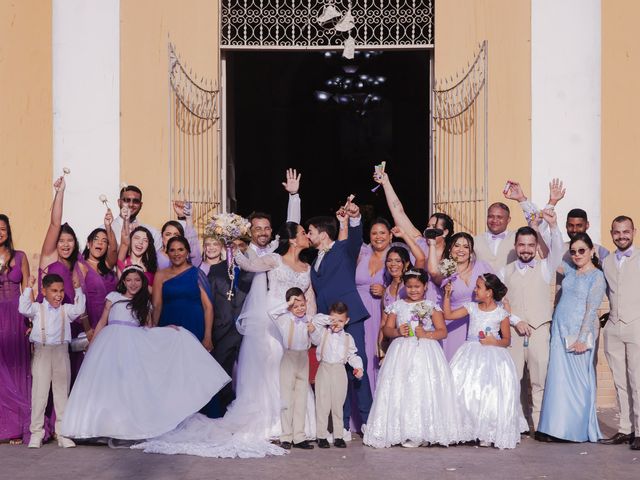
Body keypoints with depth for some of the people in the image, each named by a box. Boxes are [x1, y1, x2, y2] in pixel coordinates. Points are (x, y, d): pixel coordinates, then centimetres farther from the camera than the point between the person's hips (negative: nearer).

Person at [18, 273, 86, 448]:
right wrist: (29, 288, -12)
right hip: (41, 352, -2)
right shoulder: (37, 308, 5)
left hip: (61, 352, 2)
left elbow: (80, 309, -3)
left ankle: (63, 433, 9)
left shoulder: (66, 310, 11)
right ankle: (36, 432, 5)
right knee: (39, 393, 0)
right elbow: (24, 308, -11)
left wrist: (78, 289, -5)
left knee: (62, 393, 5)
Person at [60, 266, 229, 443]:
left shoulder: (144, 304, 19)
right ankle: (112, 429, -10)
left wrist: (168, 329, 0)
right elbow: (102, 322, 9)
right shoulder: (114, 297, 11)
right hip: (112, 343, -2)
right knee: (111, 384, -9)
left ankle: (129, 428, -9)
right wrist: (91, 345, 4)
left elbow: (149, 329, 14)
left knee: (132, 386, -8)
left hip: (135, 346, 2)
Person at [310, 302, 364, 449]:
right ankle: (322, 436, 5)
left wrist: (358, 366, -3)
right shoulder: (322, 333, 3)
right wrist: (327, 319, -14)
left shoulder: (348, 338, 10)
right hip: (324, 370, -2)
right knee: (323, 405, -1)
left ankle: (338, 436, 15)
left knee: (338, 405, 8)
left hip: (340, 372, 2)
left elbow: (352, 355, 12)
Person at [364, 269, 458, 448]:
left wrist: (426, 334, -14)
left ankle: (423, 432, -2)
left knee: (424, 392, -7)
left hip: (425, 353, -1)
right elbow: (387, 329, 8)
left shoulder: (432, 307, 5)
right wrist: (398, 332, -12)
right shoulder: (397, 305, 10)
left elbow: (443, 331, 1)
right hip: (402, 352, 2)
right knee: (400, 392, -5)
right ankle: (404, 432, -2)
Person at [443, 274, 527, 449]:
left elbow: (507, 340, 2)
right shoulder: (471, 307, 7)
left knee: (490, 394, -7)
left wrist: (495, 342, -16)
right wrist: (447, 296, -2)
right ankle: (466, 429, 5)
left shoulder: (501, 314, -2)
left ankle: (487, 434, 3)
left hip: (492, 355, -3)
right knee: (464, 392, -5)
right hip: (471, 354, 3)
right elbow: (448, 315, 4)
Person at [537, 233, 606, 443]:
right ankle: (557, 427, 8)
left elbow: (591, 310, -10)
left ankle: (579, 429, 7)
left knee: (578, 380, -1)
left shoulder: (597, 277, -4)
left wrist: (582, 339, -17)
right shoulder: (570, 271, 12)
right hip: (559, 332, 6)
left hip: (579, 335, -6)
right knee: (558, 379, 4)